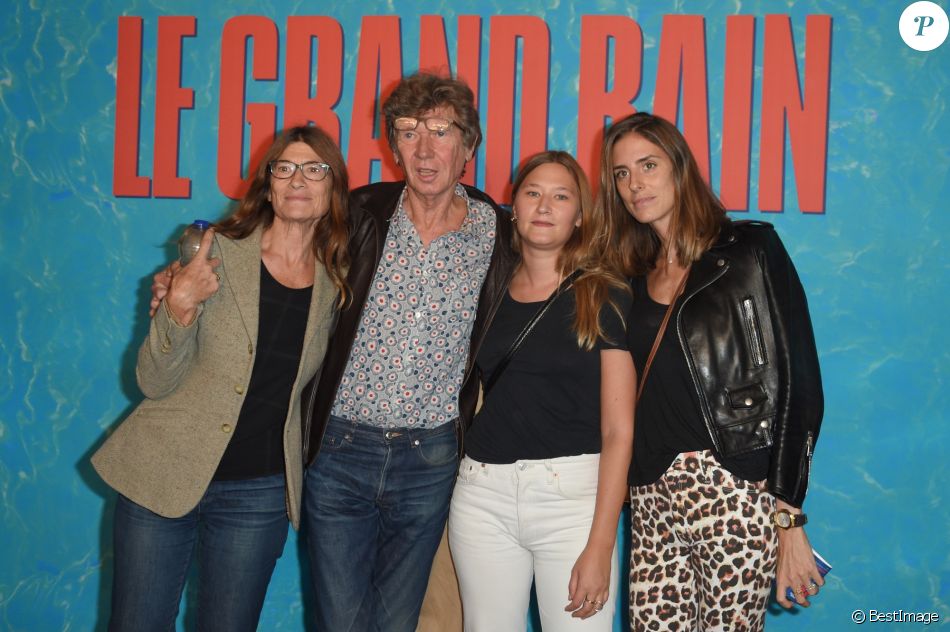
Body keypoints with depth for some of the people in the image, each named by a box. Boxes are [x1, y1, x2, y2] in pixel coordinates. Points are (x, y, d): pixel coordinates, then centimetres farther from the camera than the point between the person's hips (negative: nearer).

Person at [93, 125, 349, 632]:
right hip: (163, 475, -2)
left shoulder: (336, 285, 1)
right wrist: (178, 309, -24)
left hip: (259, 494, 2)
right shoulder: (216, 254, -7)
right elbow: (154, 383, -9)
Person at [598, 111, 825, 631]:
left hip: (736, 494, -5)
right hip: (651, 497, 5)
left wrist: (787, 516, -10)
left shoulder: (749, 251, -1)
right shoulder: (635, 277, 15)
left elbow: (798, 383, -6)